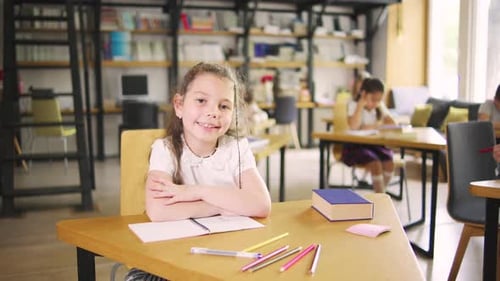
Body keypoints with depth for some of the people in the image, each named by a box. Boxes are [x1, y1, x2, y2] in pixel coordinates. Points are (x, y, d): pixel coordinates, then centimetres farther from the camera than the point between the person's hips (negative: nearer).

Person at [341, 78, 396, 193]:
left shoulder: (380, 106, 9)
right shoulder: (353, 105, -7)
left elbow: (392, 124, -3)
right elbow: (353, 126, -25)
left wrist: (375, 126, -18)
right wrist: (361, 104, -21)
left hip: (375, 144, 5)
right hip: (356, 145, -5)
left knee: (389, 164, -23)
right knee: (376, 164, -29)